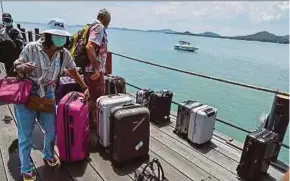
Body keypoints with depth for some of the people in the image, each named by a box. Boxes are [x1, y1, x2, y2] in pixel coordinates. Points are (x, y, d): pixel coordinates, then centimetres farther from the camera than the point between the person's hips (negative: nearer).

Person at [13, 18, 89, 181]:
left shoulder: (64, 53, -8)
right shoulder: (31, 48, -18)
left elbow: (73, 72, 7)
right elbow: (16, 67, -6)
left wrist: (85, 87, 7)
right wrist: (22, 67, -30)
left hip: (47, 95, 3)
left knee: (52, 130, 12)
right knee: (25, 136, 6)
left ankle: (49, 156, 42)